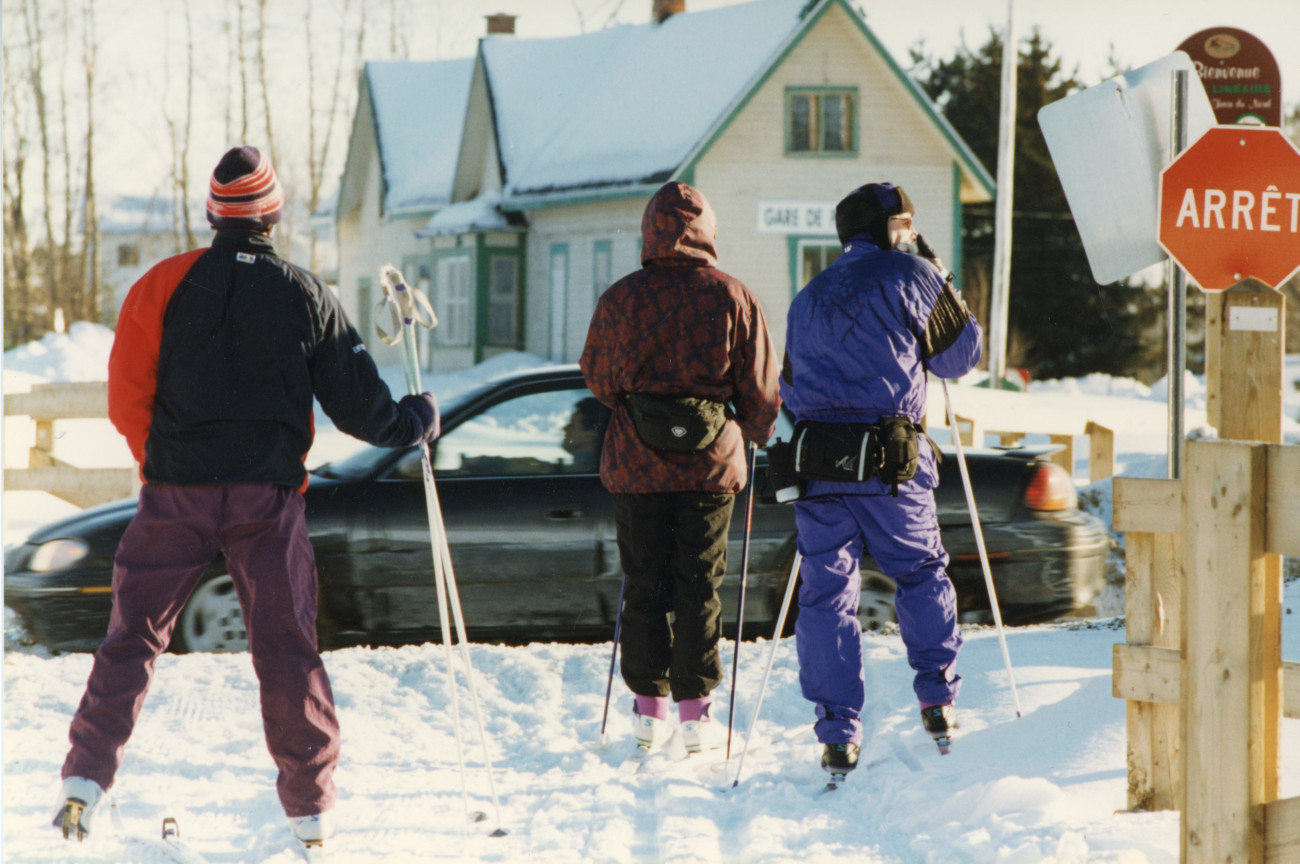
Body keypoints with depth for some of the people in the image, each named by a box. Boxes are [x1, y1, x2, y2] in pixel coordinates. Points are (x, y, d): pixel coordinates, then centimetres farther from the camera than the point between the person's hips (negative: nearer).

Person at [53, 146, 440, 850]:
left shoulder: (166, 283, 1)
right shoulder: (305, 295, 4)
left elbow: (127, 394, -2)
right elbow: (356, 402, 7)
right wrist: (416, 421, 26)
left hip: (177, 493, 0)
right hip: (269, 496, 0)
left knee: (134, 636, 7)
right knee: (287, 647, 7)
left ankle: (87, 776, -5)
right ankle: (311, 807, 10)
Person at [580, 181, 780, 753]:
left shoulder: (620, 298, -4)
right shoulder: (733, 298, -3)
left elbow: (598, 379, 8)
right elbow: (761, 388, 3)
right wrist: (756, 437, 24)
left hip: (636, 463, 0)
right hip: (710, 464, 0)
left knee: (644, 584, 8)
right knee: (699, 584, 6)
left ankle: (649, 706, 10)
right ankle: (695, 710, 6)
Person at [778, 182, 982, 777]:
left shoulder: (809, 297, 19)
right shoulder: (910, 276, 2)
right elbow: (961, 355, 10)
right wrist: (941, 280, 21)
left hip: (816, 458, 3)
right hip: (890, 460, -3)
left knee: (826, 589, 4)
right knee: (922, 574, 16)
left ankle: (837, 733, -1)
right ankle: (938, 704, 18)